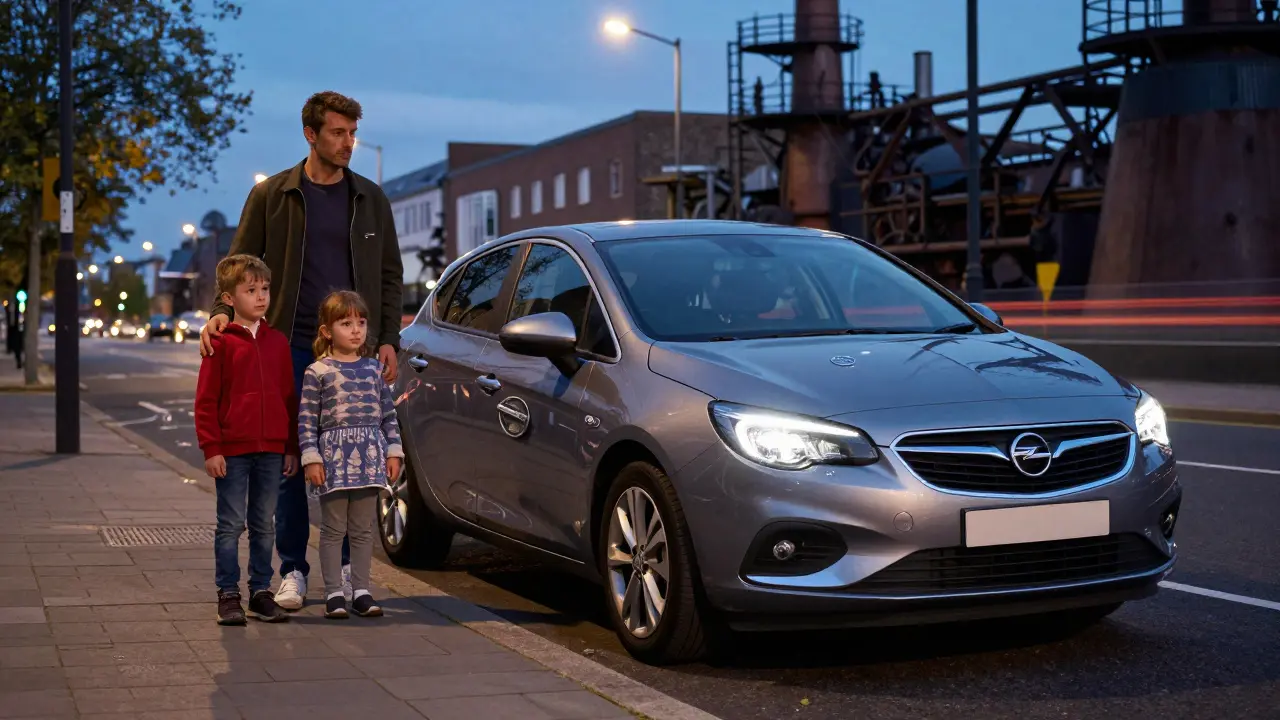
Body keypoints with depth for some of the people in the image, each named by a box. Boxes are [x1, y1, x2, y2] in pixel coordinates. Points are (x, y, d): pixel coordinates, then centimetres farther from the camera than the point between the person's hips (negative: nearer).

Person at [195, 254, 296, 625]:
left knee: (264, 525, 11)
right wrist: (211, 448, -9)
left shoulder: (277, 341, 8)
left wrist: (291, 447, 9)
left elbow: (289, 397, 12)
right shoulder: (221, 343, -4)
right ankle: (228, 595, 9)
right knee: (231, 524, 2)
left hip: (271, 449, 4)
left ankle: (261, 591, 19)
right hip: (232, 450, -4)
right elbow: (206, 400, -4)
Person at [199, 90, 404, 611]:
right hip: (291, 349, -1)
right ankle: (293, 571, 8)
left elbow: (389, 275, 12)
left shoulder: (370, 199, 9)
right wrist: (222, 311, -13)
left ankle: (344, 568, 14)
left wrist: (388, 339, 2)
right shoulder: (271, 195, 3)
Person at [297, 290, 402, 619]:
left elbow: (388, 414, 12)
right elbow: (306, 421, -5)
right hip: (334, 456, -4)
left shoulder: (373, 368, 9)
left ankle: (361, 591, 16)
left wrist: (394, 452, 6)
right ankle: (334, 594, 8)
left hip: (370, 456, 4)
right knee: (334, 529, 2)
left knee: (364, 529, 9)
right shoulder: (317, 372, -3)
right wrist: (311, 458, -11)